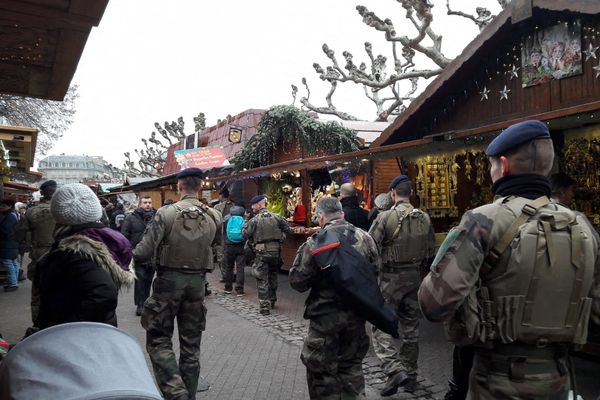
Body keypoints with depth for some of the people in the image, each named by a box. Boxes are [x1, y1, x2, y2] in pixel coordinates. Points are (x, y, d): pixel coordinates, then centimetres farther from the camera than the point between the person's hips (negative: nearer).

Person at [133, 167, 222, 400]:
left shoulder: (165, 213, -14)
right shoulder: (214, 217, -4)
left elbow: (144, 252, -15)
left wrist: (128, 256, 6)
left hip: (169, 280, -3)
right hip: (197, 282, 3)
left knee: (158, 340, 10)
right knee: (191, 344, 15)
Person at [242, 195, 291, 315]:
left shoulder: (254, 220, -9)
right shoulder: (277, 217, 1)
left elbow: (245, 234, -10)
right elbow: (288, 229, 5)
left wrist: (245, 225, 8)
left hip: (261, 252, -4)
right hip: (276, 251, 4)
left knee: (262, 279, 2)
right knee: (273, 276, 20)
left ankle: (264, 306, -2)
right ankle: (272, 300, 34)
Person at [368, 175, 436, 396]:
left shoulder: (385, 217, -15)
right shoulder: (424, 218, 1)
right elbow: (430, 250, 7)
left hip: (390, 277, -5)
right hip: (414, 277, 5)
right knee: (410, 327, 15)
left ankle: (395, 370, -8)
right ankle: (410, 374, 26)